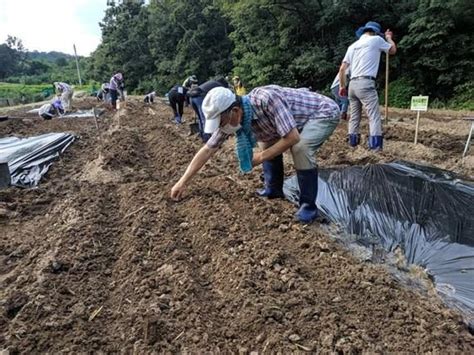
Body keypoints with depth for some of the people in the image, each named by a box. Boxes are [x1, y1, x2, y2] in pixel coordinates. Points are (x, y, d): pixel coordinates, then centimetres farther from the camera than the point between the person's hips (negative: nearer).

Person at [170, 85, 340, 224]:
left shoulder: (266, 99, -37)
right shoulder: (232, 117, -12)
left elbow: (292, 137, -35)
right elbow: (208, 149, -5)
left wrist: (261, 157, -22)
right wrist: (183, 182, -3)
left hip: (325, 112, -7)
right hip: (302, 117, 8)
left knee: (300, 147, -30)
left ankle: (308, 205, -14)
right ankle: (273, 190, 19)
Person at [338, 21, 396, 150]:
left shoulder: (352, 46, 18)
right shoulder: (376, 39, 4)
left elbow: (342, 68, 13)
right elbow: (393, 50, 20)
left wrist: (342, 86, 19)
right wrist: (389, 37, 37)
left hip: (352, 84, 7)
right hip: (366, 84, -7)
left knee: (354, 115, 14)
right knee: (374, 116, -9)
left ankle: (353, 141, 18)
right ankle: (376, 145, -16)